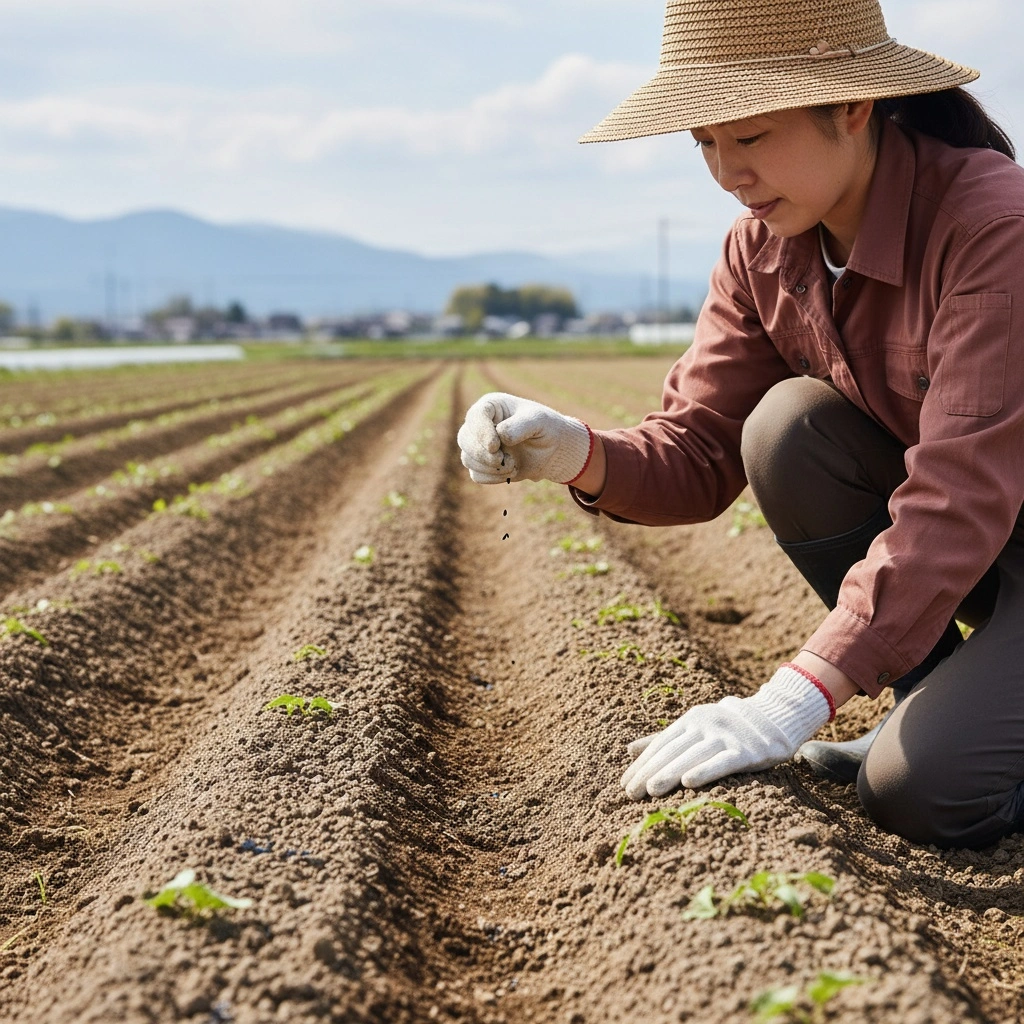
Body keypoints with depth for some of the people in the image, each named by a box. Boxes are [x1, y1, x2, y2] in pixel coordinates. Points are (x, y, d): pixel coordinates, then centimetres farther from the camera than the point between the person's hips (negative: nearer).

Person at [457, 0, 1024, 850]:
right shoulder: (766, 247, -6)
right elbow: (700, 453, -7)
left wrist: (794, 700, -42)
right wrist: (580, 455, -30)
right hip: (943, 544, 7)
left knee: (926, 793, -28)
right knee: (787, 426, -21)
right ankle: (939, 704, -2)